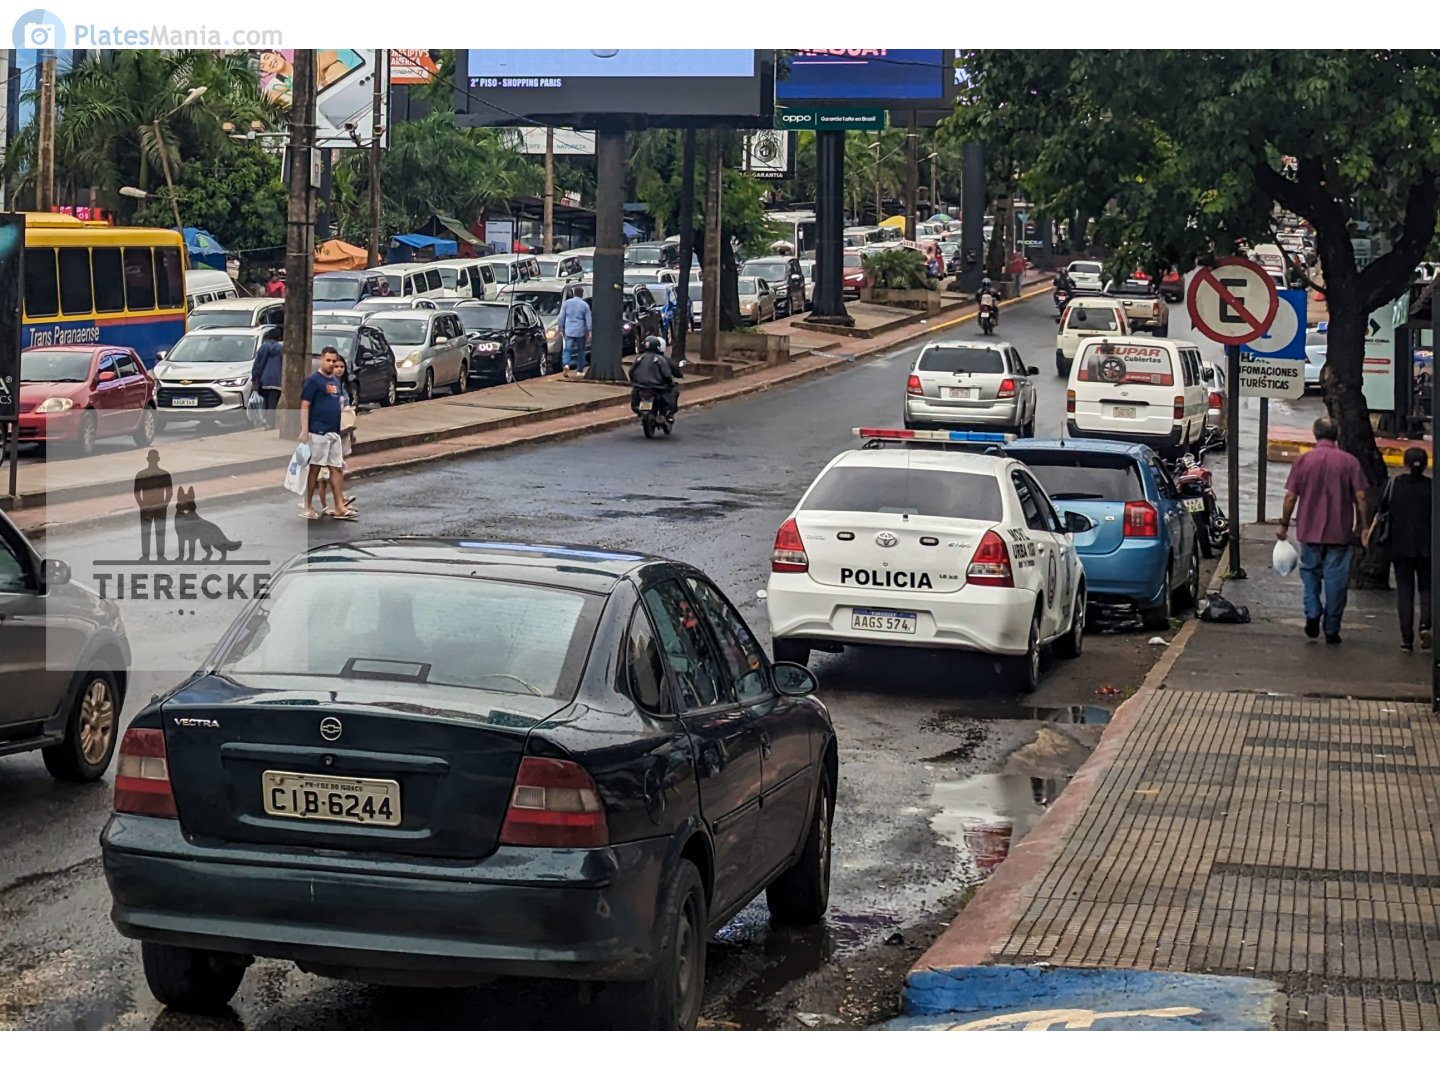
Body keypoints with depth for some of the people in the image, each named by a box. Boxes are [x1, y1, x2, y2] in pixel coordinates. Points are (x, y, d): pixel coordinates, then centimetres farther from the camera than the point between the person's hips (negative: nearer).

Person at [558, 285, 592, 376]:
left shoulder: (566, 303, 3)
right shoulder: (585, 305, -3)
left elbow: (561, 317, 6)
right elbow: (588, 320, -3)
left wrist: (561, 329, 14)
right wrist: (589, 332, 1)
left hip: (569, 331, 1)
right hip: (580, 331, -1)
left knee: (568, 349, 2)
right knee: (581, 350, 12)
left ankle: (566, 364, -24)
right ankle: (580, 370, 14)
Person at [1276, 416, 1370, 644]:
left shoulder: (1303, 460, -3)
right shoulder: (1349, 462, -3)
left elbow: (1290, 497, -2)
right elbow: (1360, 498, -5)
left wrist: (1284, 525, 9)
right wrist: (1364, 527, 4)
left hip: (1310, 531, 1)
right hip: (1340, 532, -1)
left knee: (1310, 572, 20)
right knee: (1336, 579, 6)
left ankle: (1312, 613, 2)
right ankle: (1331, 630, 8)